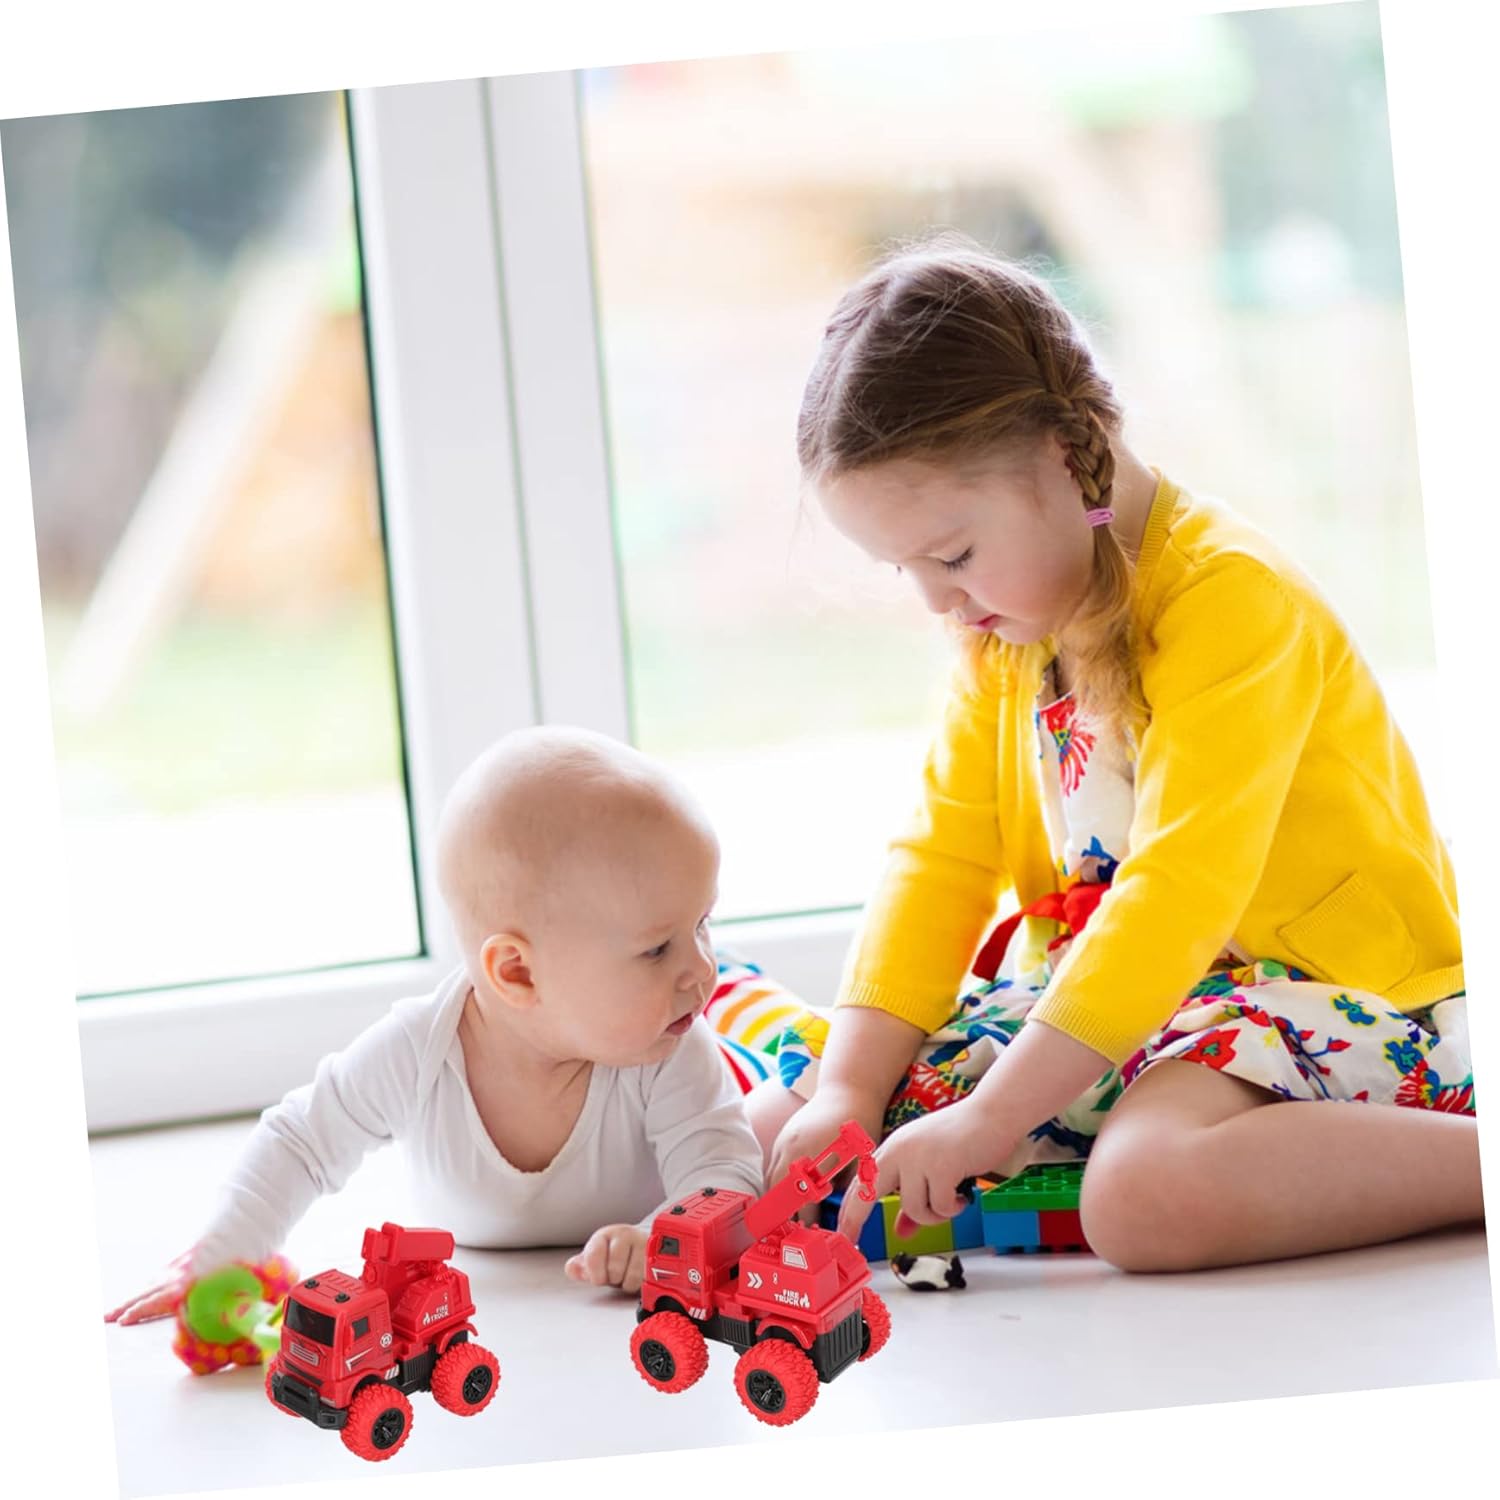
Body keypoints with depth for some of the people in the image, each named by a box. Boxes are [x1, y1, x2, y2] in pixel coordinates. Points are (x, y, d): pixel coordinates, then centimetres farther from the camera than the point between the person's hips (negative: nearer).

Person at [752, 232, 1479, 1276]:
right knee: (766, 1138, -4)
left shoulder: (1232, 599, -19)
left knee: (1151, 1195, -40)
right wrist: (847, 1090, -7)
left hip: (1330, 994, -8)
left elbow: (1180, 897, -26)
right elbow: (942, 859, 6)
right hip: (1099, 997, 8)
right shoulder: (1006, 632, 8)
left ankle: (1491, 1159, -24)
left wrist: (987, 1121, -28)